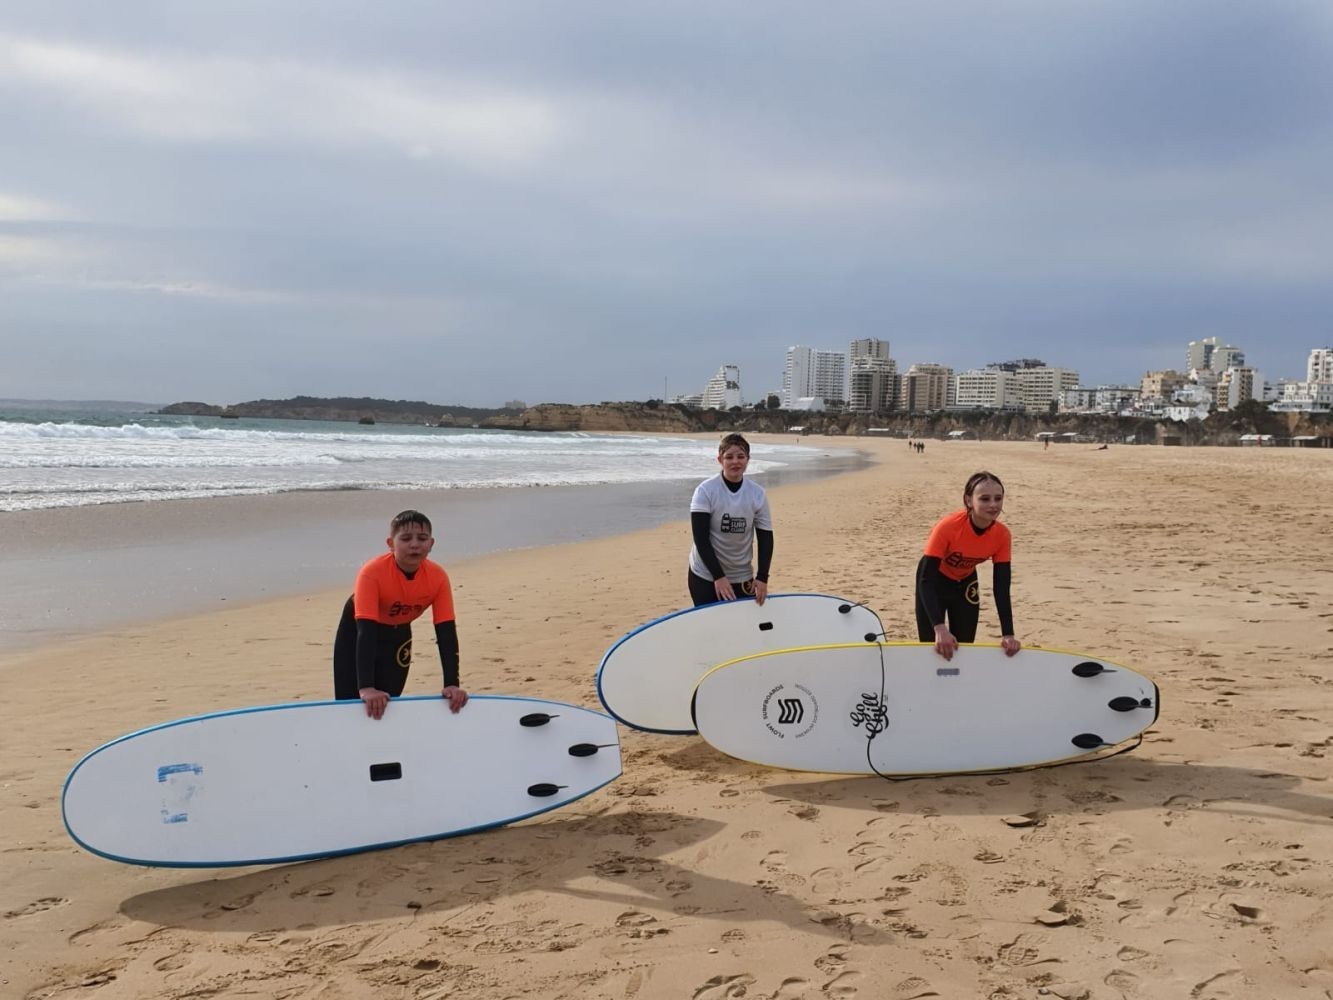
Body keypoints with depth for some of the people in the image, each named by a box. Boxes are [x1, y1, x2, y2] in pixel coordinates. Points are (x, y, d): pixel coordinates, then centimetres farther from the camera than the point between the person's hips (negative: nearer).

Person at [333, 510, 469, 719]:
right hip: (357, 630, -3)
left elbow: (446, 631, -24)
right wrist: (366, 688, -50)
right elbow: (366, 630, -42)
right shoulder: (373, 572, -37)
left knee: (386, 705, 5)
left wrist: (452, 684, -33)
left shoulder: (438, 577, -26)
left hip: (398, 634, 3)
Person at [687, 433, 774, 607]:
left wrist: (762, 577, -7)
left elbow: (766, 538, 2)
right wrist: (718, 577, -19)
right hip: (705, 576, -3)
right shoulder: (705, 491, -12)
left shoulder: (757, 493, -3)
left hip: (742, 577, 3)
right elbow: (701, 538, -14)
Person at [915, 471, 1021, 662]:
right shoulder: (948, 527, -36)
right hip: (936, 581, -4)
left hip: (966, 583, 4)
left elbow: (1002, 588, -17)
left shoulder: (1002, 534, -23)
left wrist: (1008, 634, -27)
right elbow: (926, 580, -37)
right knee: (933, 648, -4)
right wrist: (939, 628, -48)